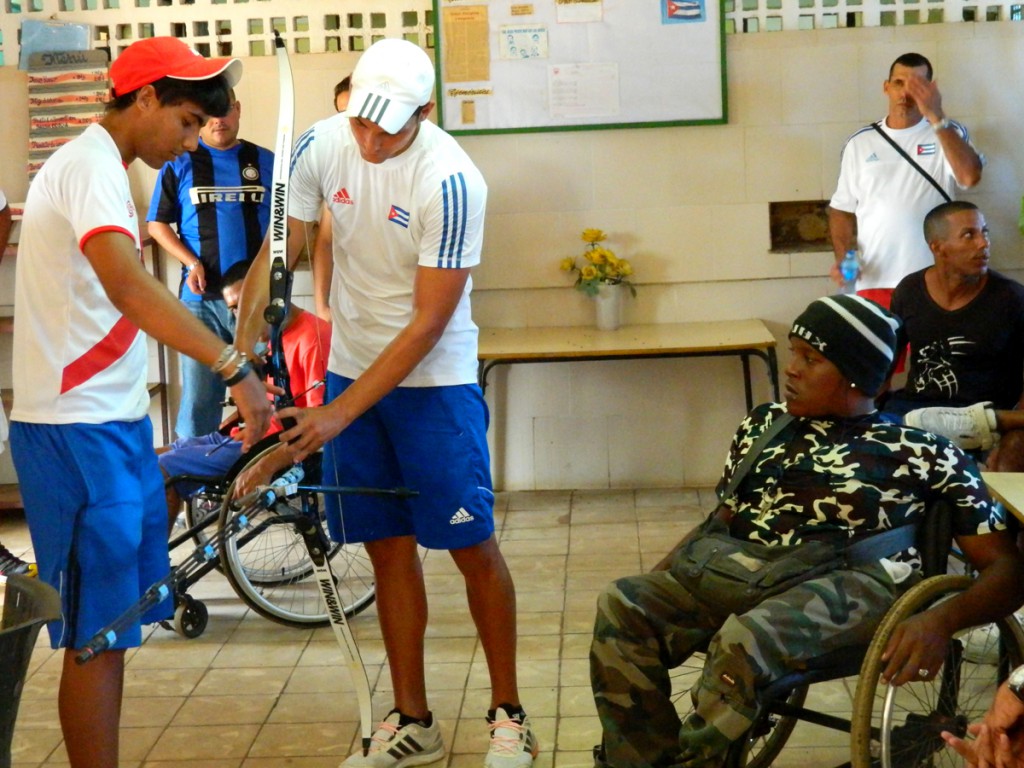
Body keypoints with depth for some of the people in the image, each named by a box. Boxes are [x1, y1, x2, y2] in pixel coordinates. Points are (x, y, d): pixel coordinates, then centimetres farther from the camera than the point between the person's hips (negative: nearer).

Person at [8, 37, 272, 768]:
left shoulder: (90, 162, 17)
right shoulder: (93, 165, -16)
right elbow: (126, 282, -35)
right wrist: (236, 368, -40)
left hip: (110, 425, 10)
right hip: (81, 432, -10)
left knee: (109, 627, 14)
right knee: (97, 634, -4)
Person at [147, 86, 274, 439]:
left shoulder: (266, 161, 9)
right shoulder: (179, 164, 6)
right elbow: (157, 223, 7)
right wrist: (191, 262, -7)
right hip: (201, 295, -1)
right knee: (199, 393, 2)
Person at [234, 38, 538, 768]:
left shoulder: (451, 181, -23)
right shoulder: (322, 145, -9)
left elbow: (428, 322, -21)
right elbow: (276, 253, -5)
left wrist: (338, 414, -21)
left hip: (433, 380, -4)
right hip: (350, 370, 4)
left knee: (472, 545, 1)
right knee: (389, 549, 10)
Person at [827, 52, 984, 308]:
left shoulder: (948, 133, 5)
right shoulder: (859, 143, 10)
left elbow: (970, 176, -15)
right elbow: (842, 208, 12)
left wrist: (936, 117, -16)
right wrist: (842, 258, -5)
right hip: (875, 281, 1)